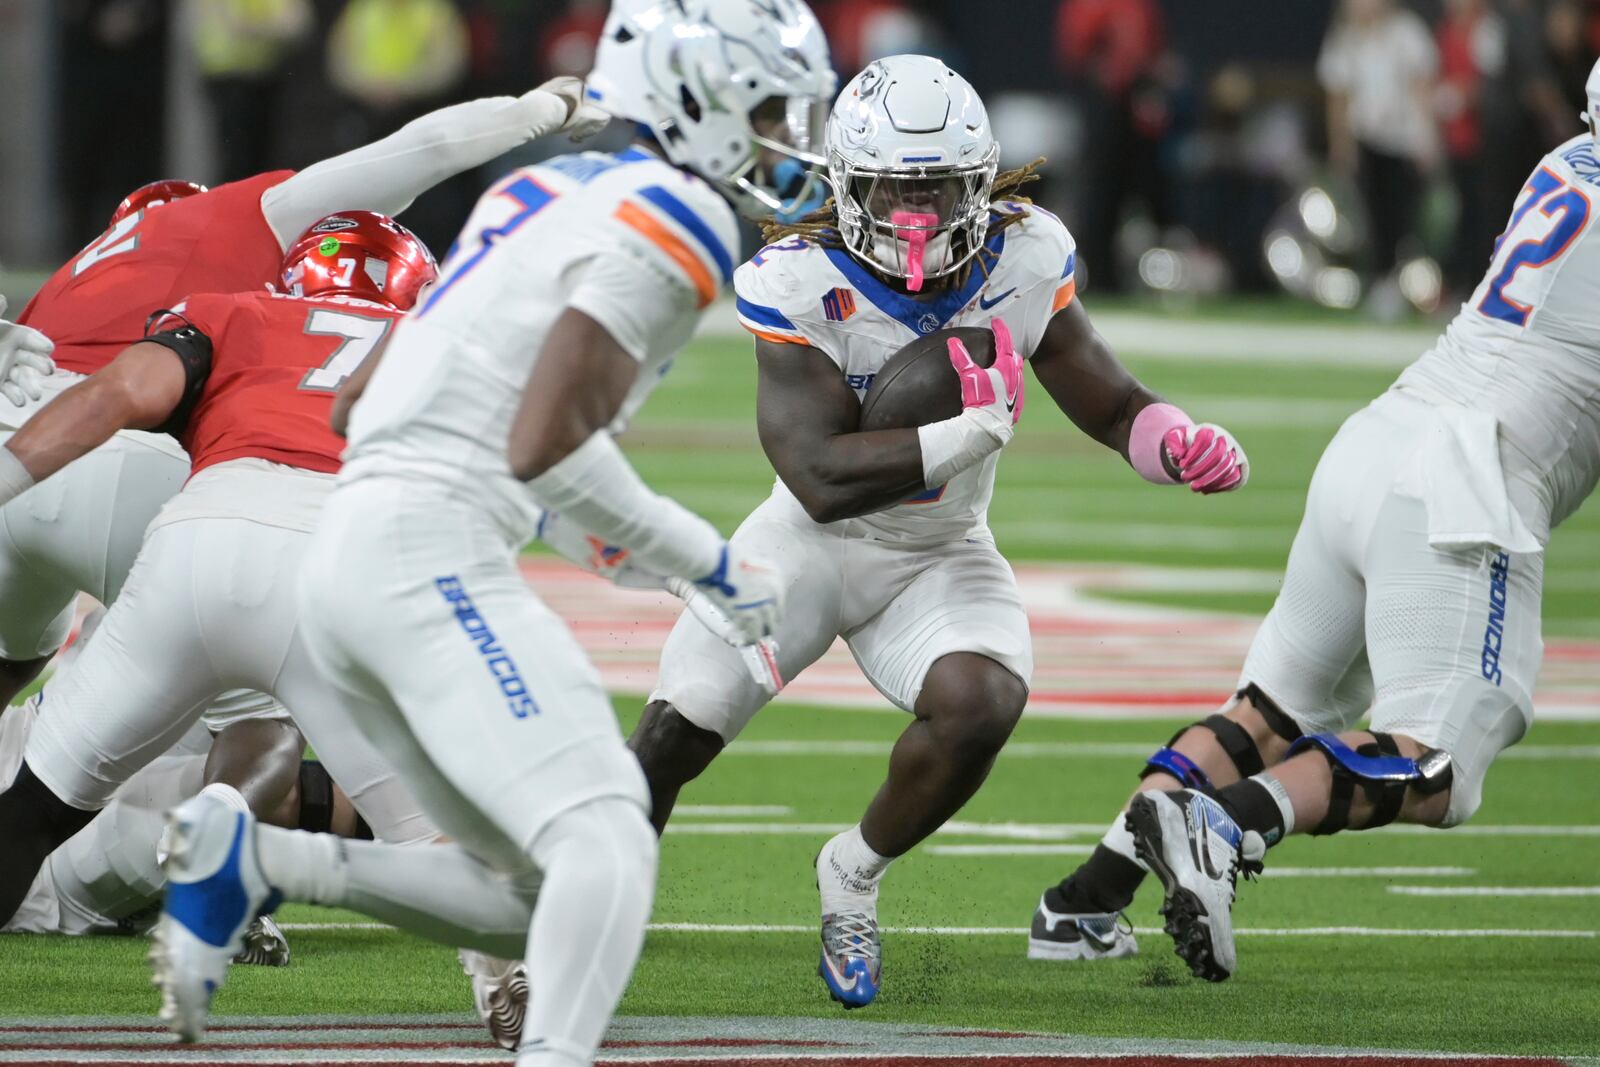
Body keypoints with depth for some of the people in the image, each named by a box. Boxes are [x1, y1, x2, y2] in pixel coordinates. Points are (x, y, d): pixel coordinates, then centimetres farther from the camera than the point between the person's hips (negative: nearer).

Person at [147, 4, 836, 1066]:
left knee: (535, 906, 11)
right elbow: (547, 447, -16)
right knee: (608, 846, -20)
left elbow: (357, 401, 23)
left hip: (349, 550, 9)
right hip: (432, 550, -9)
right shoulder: (674, 221, -7)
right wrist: (713, 566, -5)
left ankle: (249, 860, 4)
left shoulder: (554, 188, 21)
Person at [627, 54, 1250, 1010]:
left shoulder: (1024, 258, -12)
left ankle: (855, 876, 2)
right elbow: (824, 481, -31)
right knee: (677, 733, -11)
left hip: (941, 558, 2)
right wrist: (978, 429, -35)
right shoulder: (800, 281, -24)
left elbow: (1111, 406, -1)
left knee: (980, 705, -27)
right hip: (815, 542, -2)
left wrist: (1183, 445, -23)